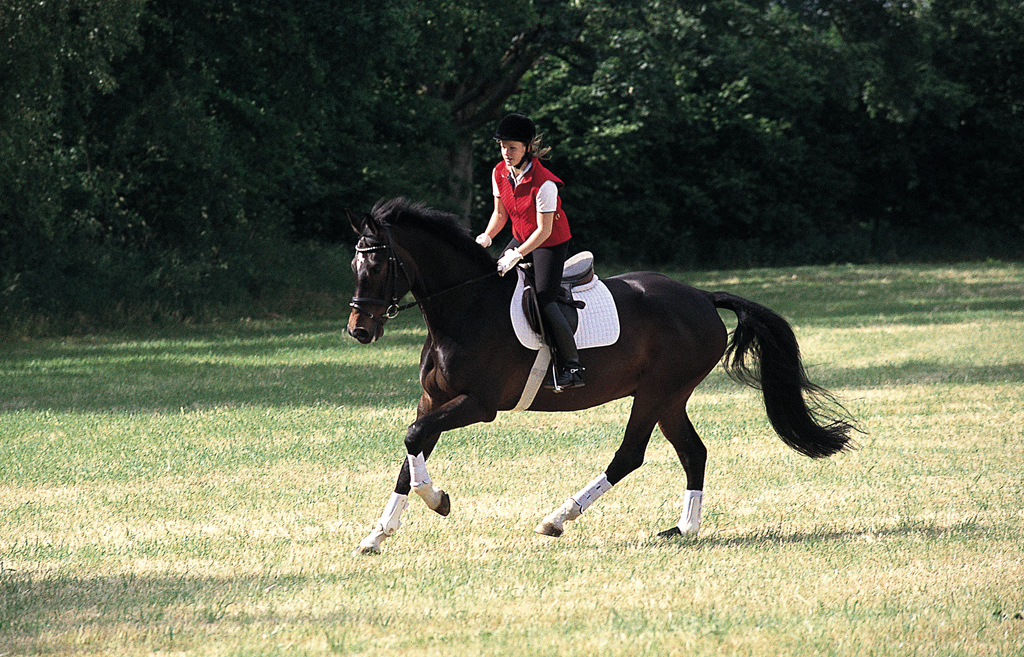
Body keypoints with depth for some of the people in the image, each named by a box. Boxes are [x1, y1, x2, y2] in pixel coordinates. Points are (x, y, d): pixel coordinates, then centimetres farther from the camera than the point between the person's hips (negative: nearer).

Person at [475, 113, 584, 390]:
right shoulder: (500, 174, -7)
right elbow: (500, 213, 6)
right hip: (521, 240, 8)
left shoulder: (544, 184, -28)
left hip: (550, 243, -8)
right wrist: (486, 237, -11)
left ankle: (572, 367, -16)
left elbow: (544, 230, -25)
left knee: (544, 300, -18)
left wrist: (517, 255, -32)